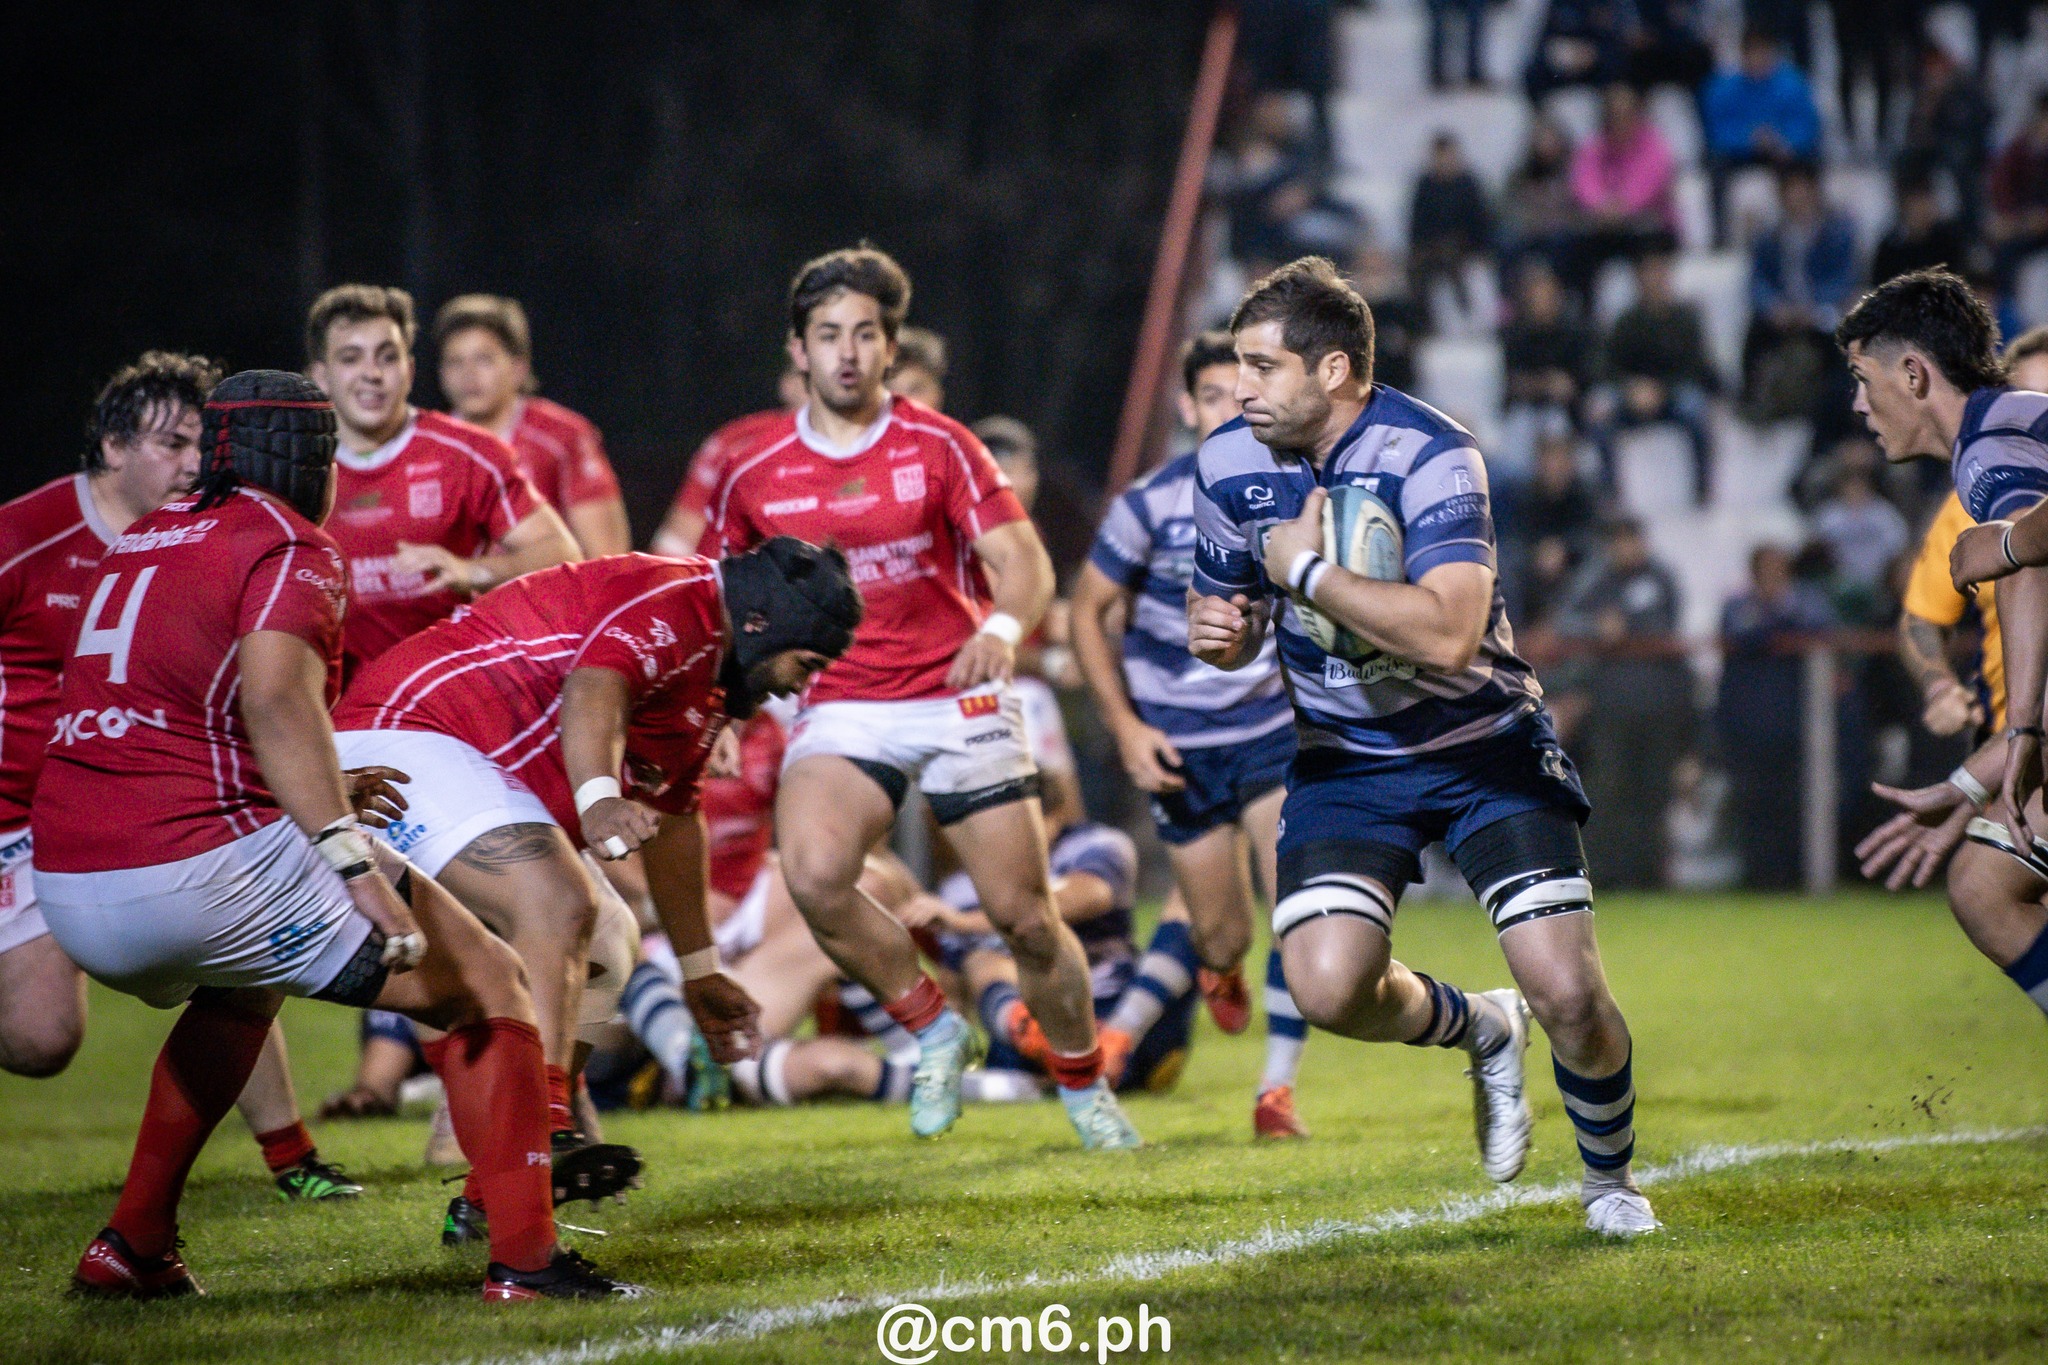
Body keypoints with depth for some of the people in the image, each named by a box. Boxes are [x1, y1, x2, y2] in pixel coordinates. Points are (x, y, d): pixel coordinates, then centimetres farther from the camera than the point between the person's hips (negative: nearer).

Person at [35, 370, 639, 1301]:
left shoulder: (142, 542, 21)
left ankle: (133, 1246, 32)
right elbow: (274, 693, -21)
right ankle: (524, 1259, -6)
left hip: (69, 895, 8)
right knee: (489, 987, 4)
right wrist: (352, 858, -27)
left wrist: (314, 802, 37)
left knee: (244, 987, 39)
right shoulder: (291, 549, -2)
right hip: (209, 865, -8)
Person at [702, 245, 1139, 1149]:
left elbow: (1024, 562, -8)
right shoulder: (755, 480, 3)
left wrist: (1004, 625, -30)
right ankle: (932, 1030, -3)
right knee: (814, 874, -28)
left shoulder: (940, 448, -1)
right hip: (840, 709, 1)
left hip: (960, 700, -1)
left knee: (1026, 917, -4)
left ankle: (1085, 1087, 22)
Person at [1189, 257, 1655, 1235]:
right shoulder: (1228, 464, -4)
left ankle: (1609, 1180, 17)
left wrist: (1306, 569, -29)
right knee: (1327, 987, -20)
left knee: (1568, 995, -14)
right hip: (1345, 761, 4)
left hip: (1483, 748, -4)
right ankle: (1481, 1031, 14)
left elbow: (1447, 633, -36)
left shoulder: (1428, 456, -23)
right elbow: (1231, 616, 12)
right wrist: (1217, 629, -12)